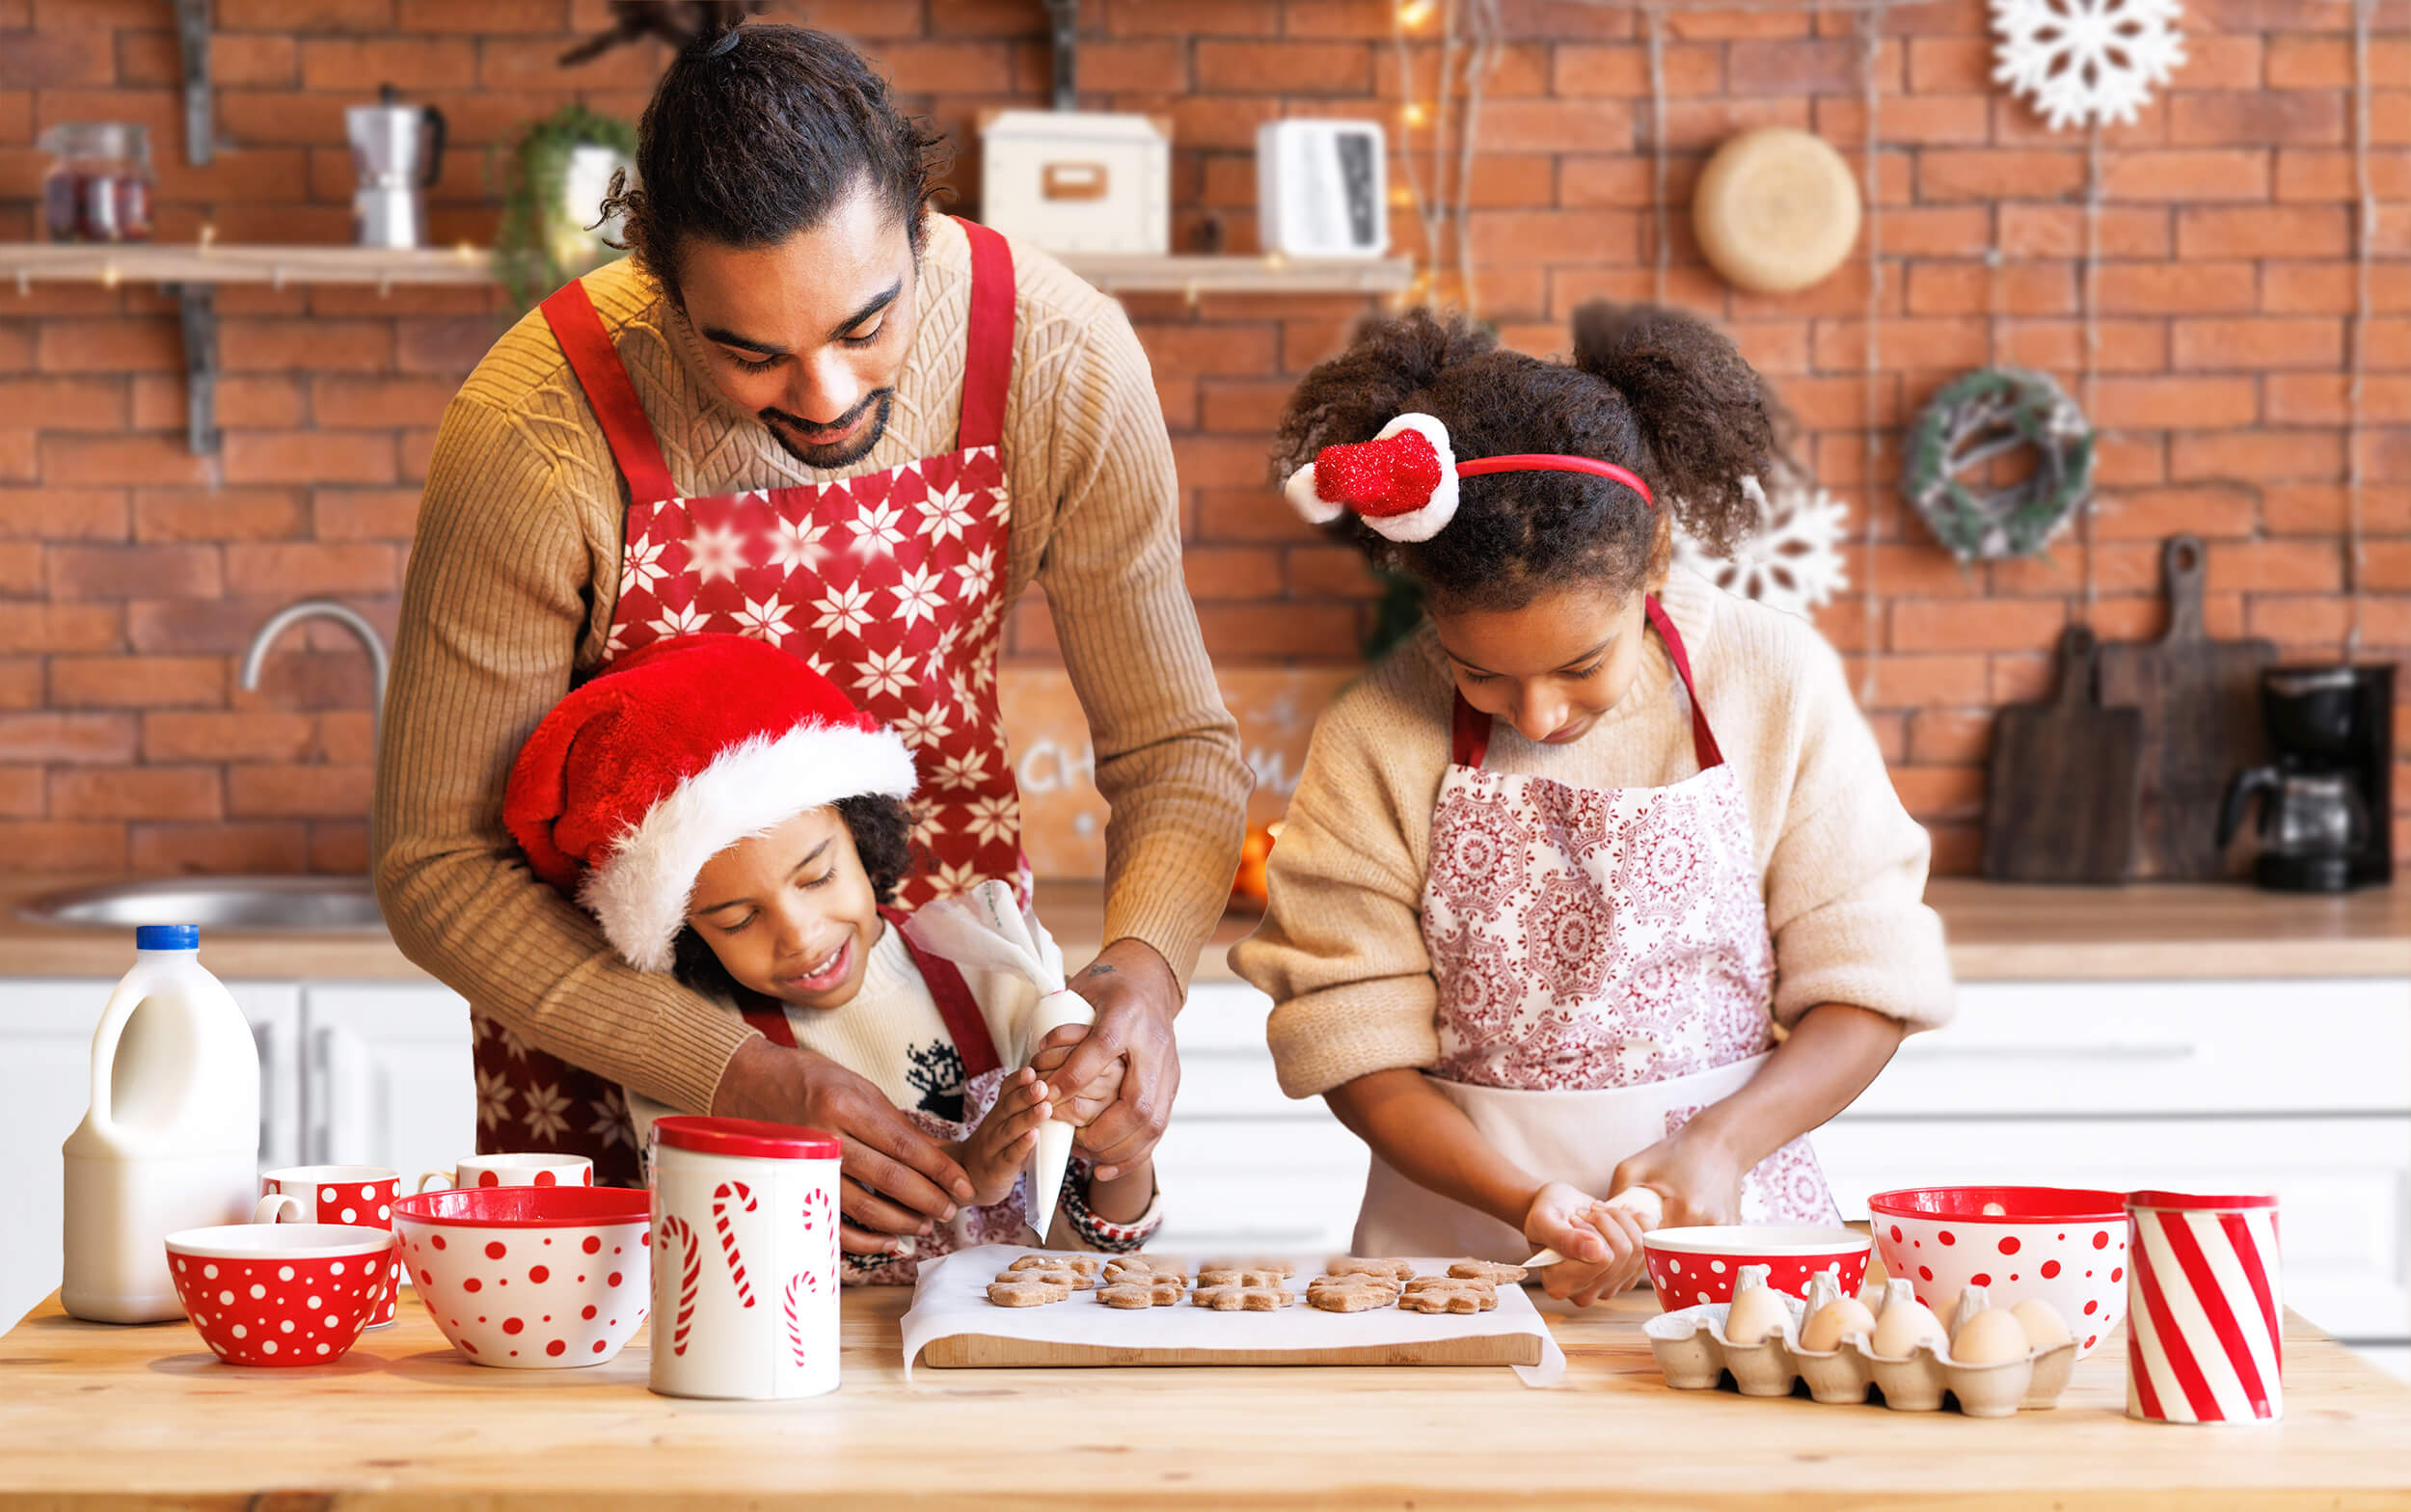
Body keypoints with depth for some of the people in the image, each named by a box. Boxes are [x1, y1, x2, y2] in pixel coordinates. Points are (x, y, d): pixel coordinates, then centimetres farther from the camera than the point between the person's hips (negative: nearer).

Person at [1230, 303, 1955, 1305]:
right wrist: (1529, 1203, -18)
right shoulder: (1376, 744, -5)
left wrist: (1720, 1145, -13)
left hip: (1728, 1213, 1)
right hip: (1463, 1238, 0)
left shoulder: (1773, 683, -3)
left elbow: (1864, 982, 3)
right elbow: (1359, 1047, -2)